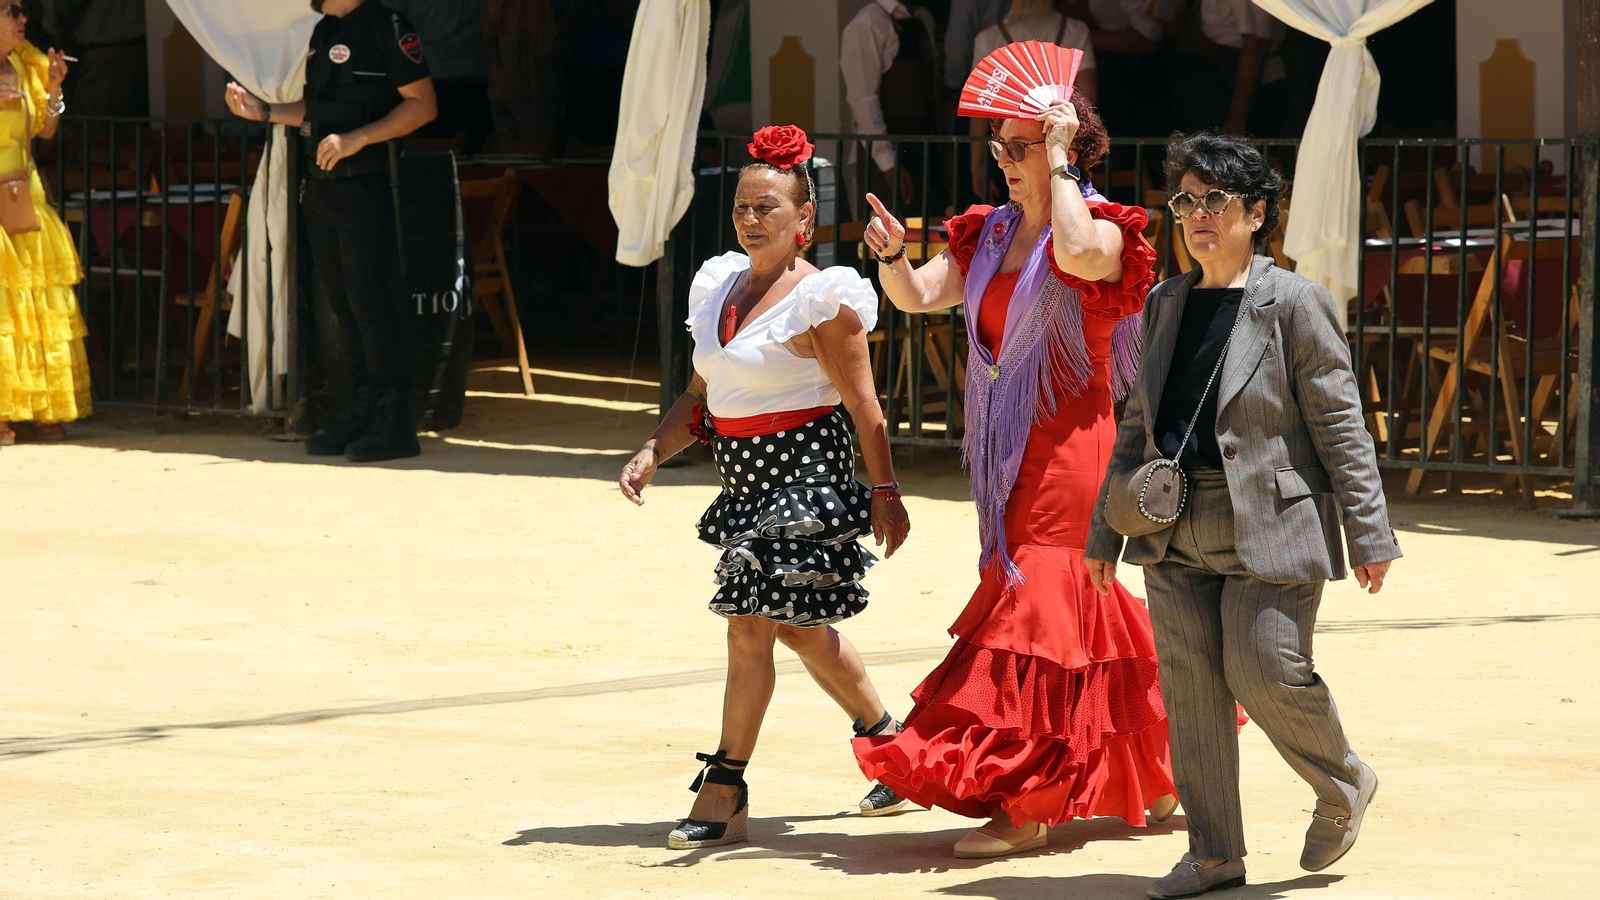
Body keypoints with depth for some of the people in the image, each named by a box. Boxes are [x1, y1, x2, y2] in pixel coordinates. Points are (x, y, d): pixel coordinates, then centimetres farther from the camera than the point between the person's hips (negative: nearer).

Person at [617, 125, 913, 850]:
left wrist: (885, 493, -13)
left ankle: (724, 791, -7)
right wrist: (652, 453, 3)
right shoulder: (720, 286, 11)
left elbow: (863, 405, -11)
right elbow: (700, 395, 17)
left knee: (752, 624, -11)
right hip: (747, 477, 8)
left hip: (802, 471, -8)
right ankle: (885, 739, 34)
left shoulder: (821, 299, -11)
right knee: (801, 627, 15)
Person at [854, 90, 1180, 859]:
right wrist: (892, 255, -14)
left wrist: (1060, 163, -21)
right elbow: (918, 297, 7)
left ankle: (1026, 807, -11)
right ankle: (1161, 771, 24)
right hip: (1007, 452, 8)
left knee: (1041, 603, -11)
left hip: (1070, 444, -8)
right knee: (1078, 613, 12)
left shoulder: (1103, 231, -8)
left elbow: (1077, 254, -32)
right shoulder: (990, 235, 13)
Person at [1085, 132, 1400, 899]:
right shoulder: (1165, 305, 13)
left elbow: (1340, 425, -6)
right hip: (1175, 532, 6)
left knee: (1265, 673, -9)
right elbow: (1137, 426, 18)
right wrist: (1105, 532, 16)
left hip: (1269, 530, -6)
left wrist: (1369, 536, -9)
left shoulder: (1295, 304, -5)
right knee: (1189, 690, 4)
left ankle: (1344, 786, 19)